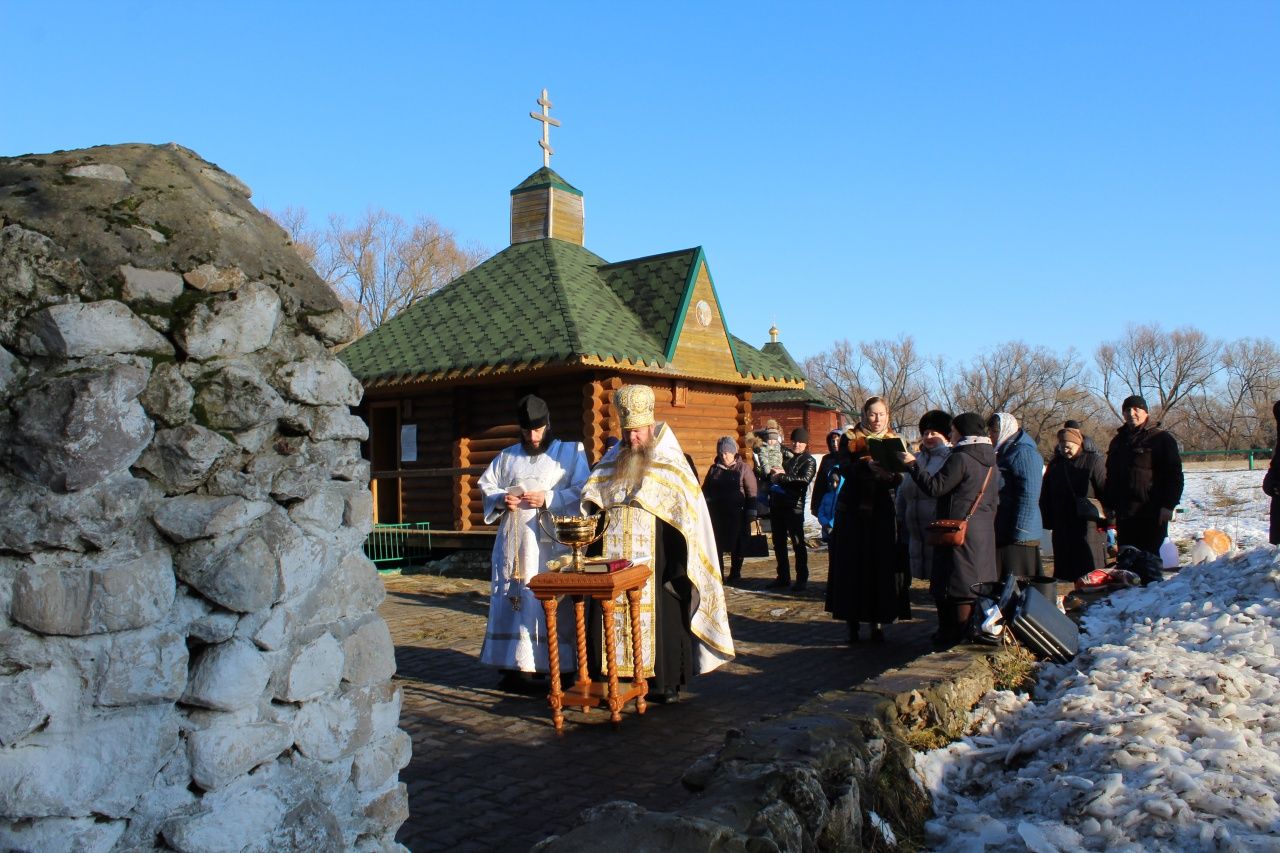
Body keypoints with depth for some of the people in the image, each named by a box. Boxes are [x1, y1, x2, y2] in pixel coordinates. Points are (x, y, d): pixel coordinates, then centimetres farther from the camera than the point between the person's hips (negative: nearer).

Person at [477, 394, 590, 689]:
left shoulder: (571, 452, 7)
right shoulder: (507, 457, 17)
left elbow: (581, 492, -2)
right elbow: (487, 487, 16)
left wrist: (548, 499, -15)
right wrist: (502, 500, -5)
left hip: (553, 545, -3)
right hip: (514, 545, 4)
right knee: (513, 601, 2)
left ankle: (561, 667, 0)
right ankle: (517, 665, 9)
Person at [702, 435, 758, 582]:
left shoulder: (743, 468, -1)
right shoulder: (714, 469, 8)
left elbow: (751, 492, -4)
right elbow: (705, 491, 15)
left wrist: (750, 514, -9)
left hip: (736, 515, -3)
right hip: (716, 514, 3)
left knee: (736, 546, 7)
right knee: (717, 545, 2)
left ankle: (735, 574, 20)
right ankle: (718, 574, 10)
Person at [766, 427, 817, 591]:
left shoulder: (808, 461, 0)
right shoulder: (785, 457, 17)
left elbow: (804, 479, -17)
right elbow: (771, 476, 18)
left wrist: (782, 476, -13)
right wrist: (773, 474, -5)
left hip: (794, 506, -6)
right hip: (777, 504, 6)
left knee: (798, 543, -2)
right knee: (778, 542, 11)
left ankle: (801, 579, 4)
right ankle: (783, 577, 20)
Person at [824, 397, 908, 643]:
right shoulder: (852, 440, 4)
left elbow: (898, 479, 1)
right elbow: (849, 471, -11)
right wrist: (872, 462, -26)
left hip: (883, 513, 2)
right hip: (854, 512, -2)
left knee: (882, 566, 1)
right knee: (854, 566, -1)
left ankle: (877, 622, 9)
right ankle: (853, 622, 6)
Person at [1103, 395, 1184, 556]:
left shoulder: (1162, 438, -1)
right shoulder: (1118, 441, 18)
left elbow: (1174, 475, -6)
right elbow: (1110, 476, 22)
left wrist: (1168, 505, -14)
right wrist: (1109, 505, 16)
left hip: (1151, 514, -6)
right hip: (1123, 513, 6)